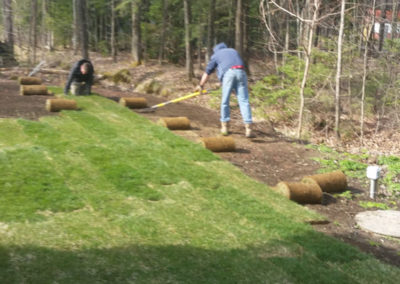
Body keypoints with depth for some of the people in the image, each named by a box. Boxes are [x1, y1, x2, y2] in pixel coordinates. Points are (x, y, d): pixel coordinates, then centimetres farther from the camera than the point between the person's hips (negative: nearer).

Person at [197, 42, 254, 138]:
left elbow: (207, 72, 27)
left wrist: (201, 85, 37)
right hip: (241, 72, 2)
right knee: (244, 101, -2)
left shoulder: (215, 55, 24)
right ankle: (248, 129, -9)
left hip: (228, 73, -2)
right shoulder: (234, 51, 34)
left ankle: (224, 127, 14)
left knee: (225, 101, 9)